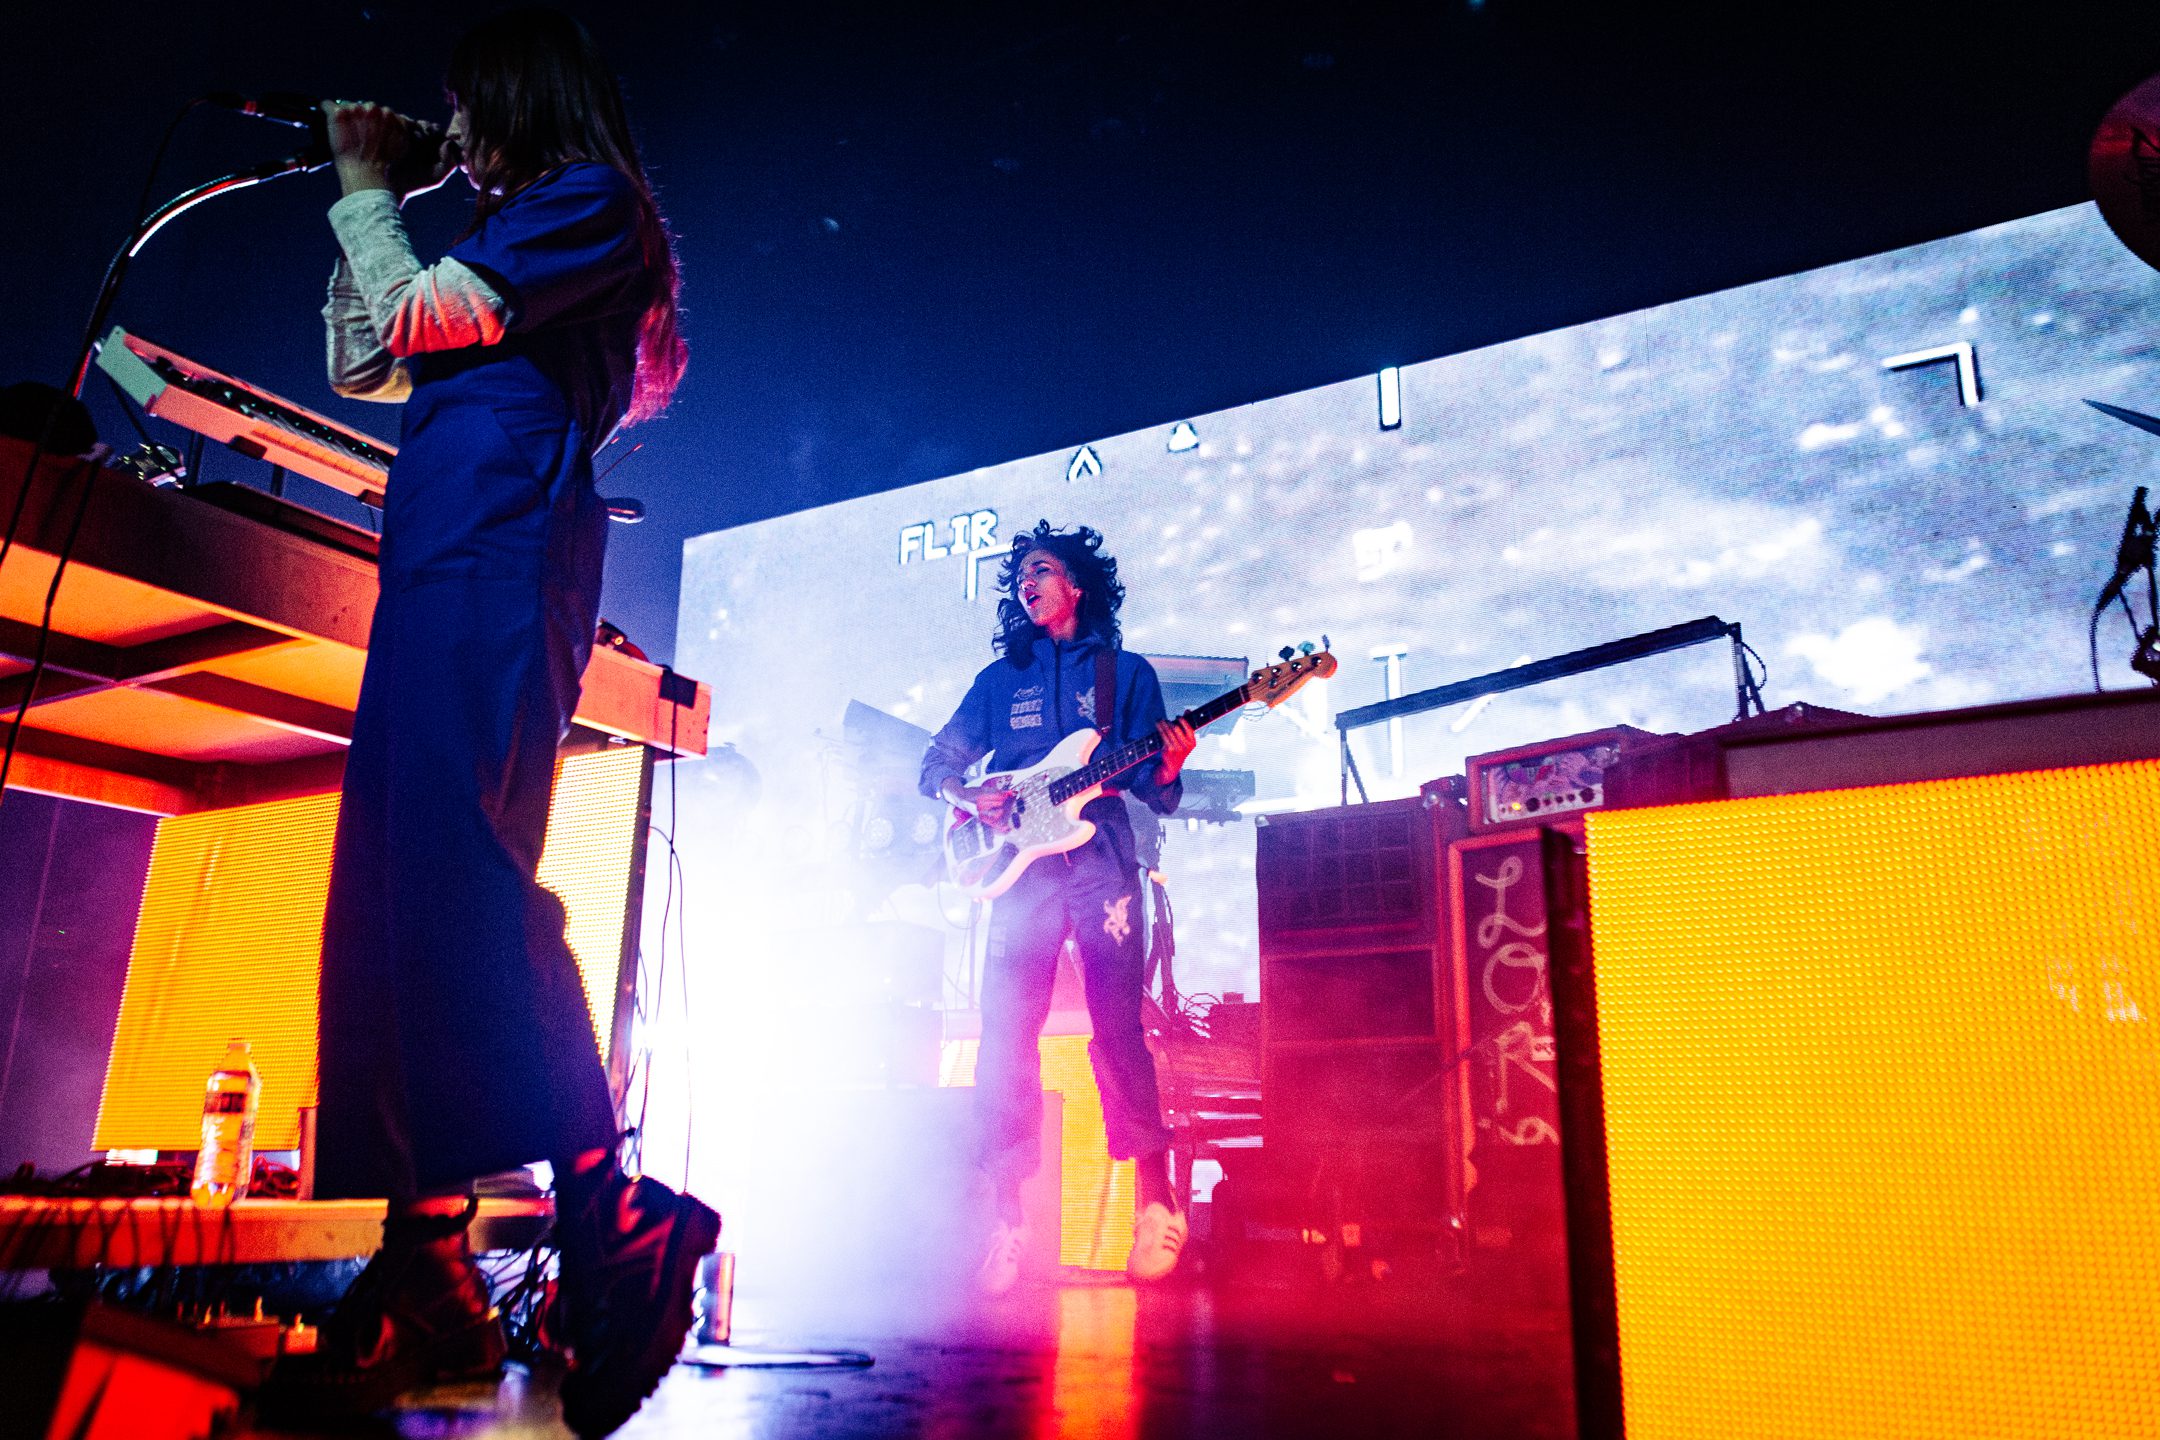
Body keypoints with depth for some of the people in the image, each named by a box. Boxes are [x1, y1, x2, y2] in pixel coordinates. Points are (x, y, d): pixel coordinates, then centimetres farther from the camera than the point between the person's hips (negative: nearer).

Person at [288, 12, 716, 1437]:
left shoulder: (590, 198, 5)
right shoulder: (515, 232, 32)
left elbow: (412, 320, -5)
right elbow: (361, 367, 34)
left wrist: (364, 189, 13)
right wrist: (385, 197, 32)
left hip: (494, 565, -10)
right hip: (445, 581, 10)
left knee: (449, 881, -25)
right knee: (406, 898, 0)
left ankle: (613, 1217, -24)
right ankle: (429, 1272, -1)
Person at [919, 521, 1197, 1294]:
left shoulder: (1126, 672, 13)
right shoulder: (1000, 678, 20)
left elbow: (1157, 793, 8)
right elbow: (937, 762, 19)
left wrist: (1165, 770, -15)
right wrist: (968, 796, -2)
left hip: (1100, 860, -2)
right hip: (1024, 866, 2)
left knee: (1118, 1027, -10)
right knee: (1005, 1036, -6)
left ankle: (1157, 1202, 0)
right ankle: (1007, 1219, 0)